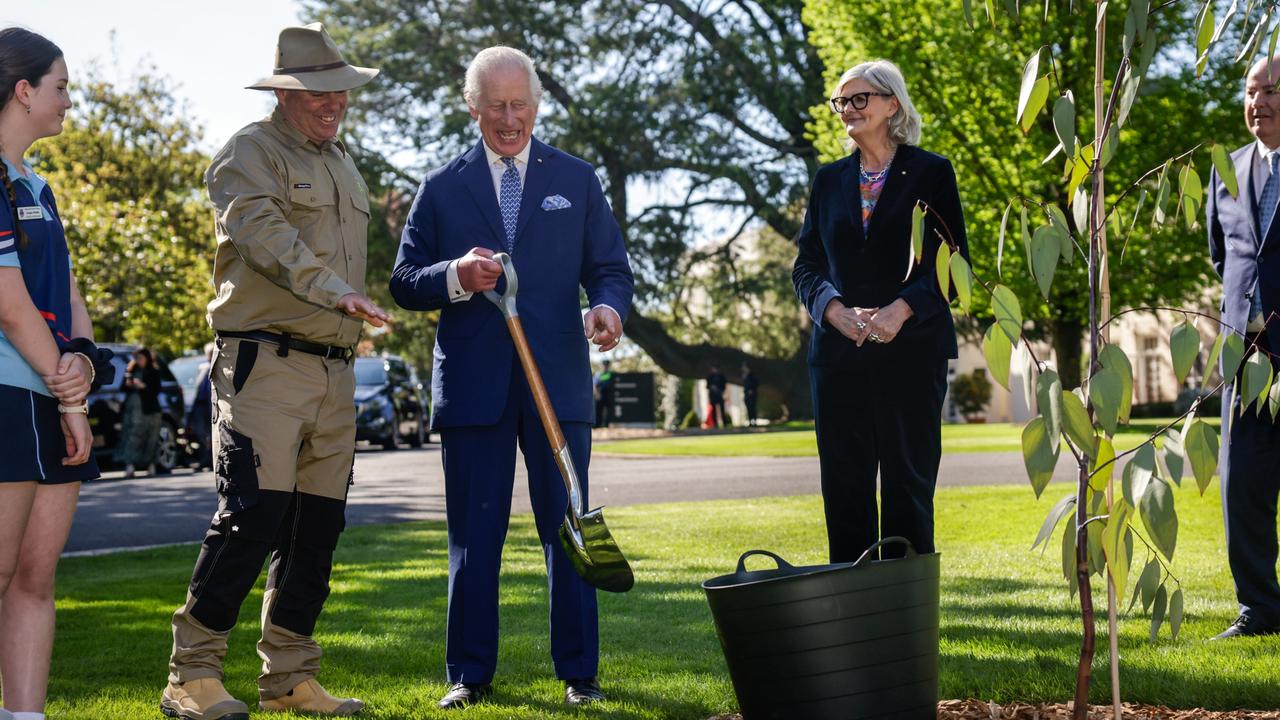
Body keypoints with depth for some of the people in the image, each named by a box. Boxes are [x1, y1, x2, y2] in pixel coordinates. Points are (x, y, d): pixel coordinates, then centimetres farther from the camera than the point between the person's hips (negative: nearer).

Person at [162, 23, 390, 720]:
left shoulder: (340, 160, 22)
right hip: (265, 364, -8)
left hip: (334, 369, 8)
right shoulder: (249, 151, -4)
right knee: (253, 514, -14)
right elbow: (262, 229, -23)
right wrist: (332, 289, -35)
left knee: (318, 527, 7)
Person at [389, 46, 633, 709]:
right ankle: (470, 674, 13)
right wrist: (456, 277, -14)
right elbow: (404, 283, 7)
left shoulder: (576, 180, 11)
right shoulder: (441, 187, 9)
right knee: (474, 534, 4)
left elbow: (611, 268, 9)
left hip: (558, 379, 0)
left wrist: (608, 308, -14)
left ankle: (579, 673, 9)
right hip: (471, 383, 0)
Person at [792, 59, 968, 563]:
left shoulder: (930, 172, 3)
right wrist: (835, 310, -9)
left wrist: (901, 309, -16)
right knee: (844, 486, 3)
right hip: (838, 352, 4)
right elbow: (806, 264, 11)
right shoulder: (830, 180, 15)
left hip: (911, 348, -3)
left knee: (908, 481, -1)